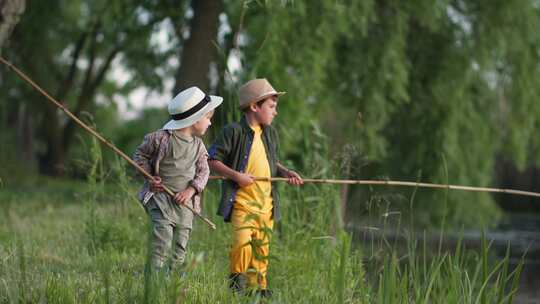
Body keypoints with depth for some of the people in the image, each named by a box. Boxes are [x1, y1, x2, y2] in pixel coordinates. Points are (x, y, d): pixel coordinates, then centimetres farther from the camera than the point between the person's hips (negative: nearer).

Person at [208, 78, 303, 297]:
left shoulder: (270, 134, 12)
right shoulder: (234, 132, -9)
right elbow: (211, 160, -8)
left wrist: (286, 172, 6)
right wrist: (236, 175, -17)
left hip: (266, 202, 6)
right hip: (242, 200, -6)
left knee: (262, 246, 10)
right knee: (242, 241, -19)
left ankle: (258, 286, 21)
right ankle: (237, 280, 2)